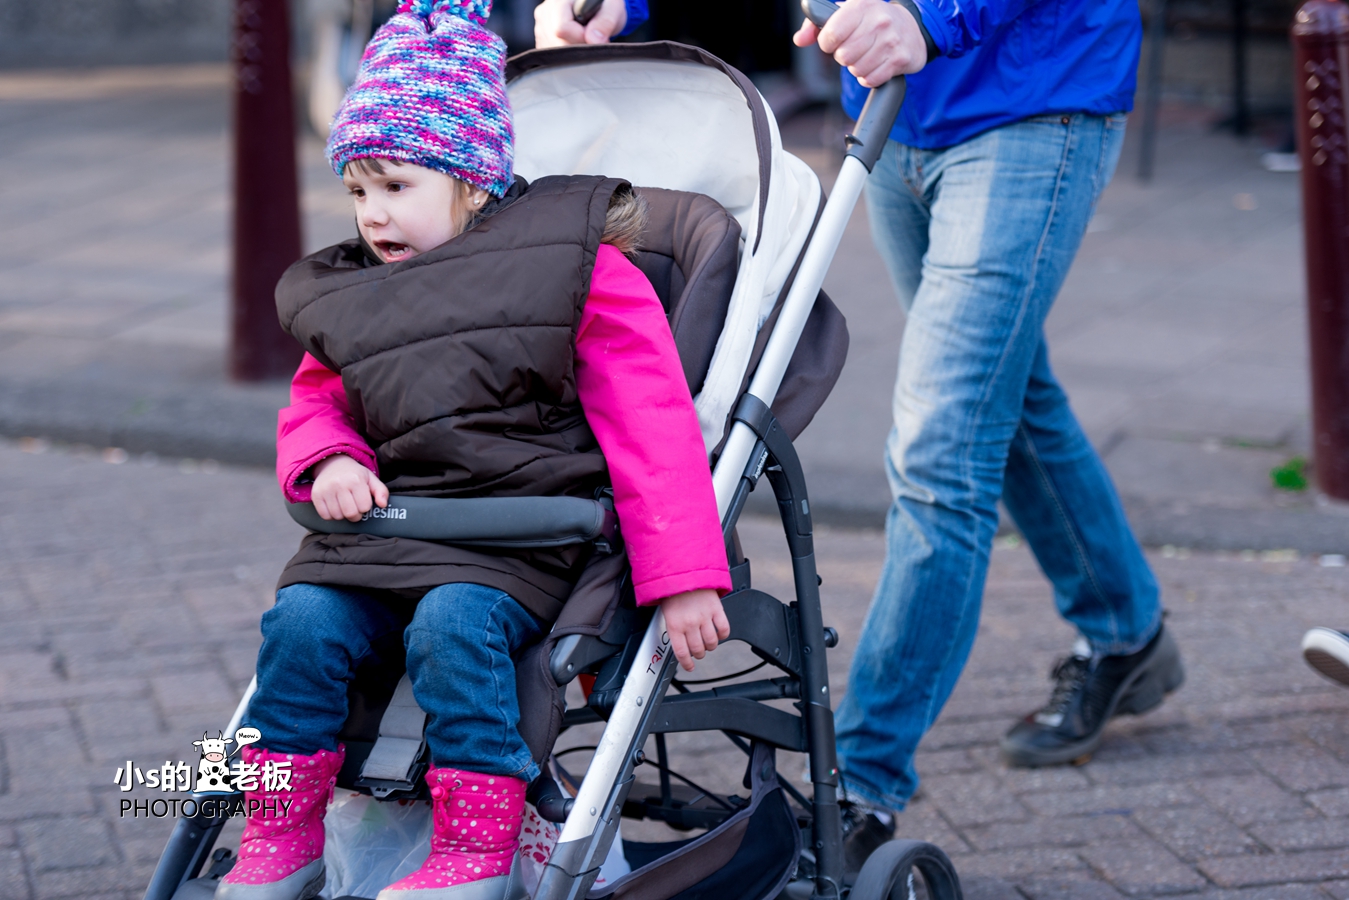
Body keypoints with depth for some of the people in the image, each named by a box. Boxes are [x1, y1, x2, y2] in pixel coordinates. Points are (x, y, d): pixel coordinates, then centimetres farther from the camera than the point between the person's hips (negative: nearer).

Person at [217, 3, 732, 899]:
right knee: (303, 620, -18)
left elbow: (651, 428, -7)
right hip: (391, 522, 5)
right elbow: (313, 405, 26)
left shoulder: (580, 271, -2)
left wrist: (683, 577, -15)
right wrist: (329, 461, -2)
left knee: (455, 622, -31)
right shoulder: (347, 300, 16)